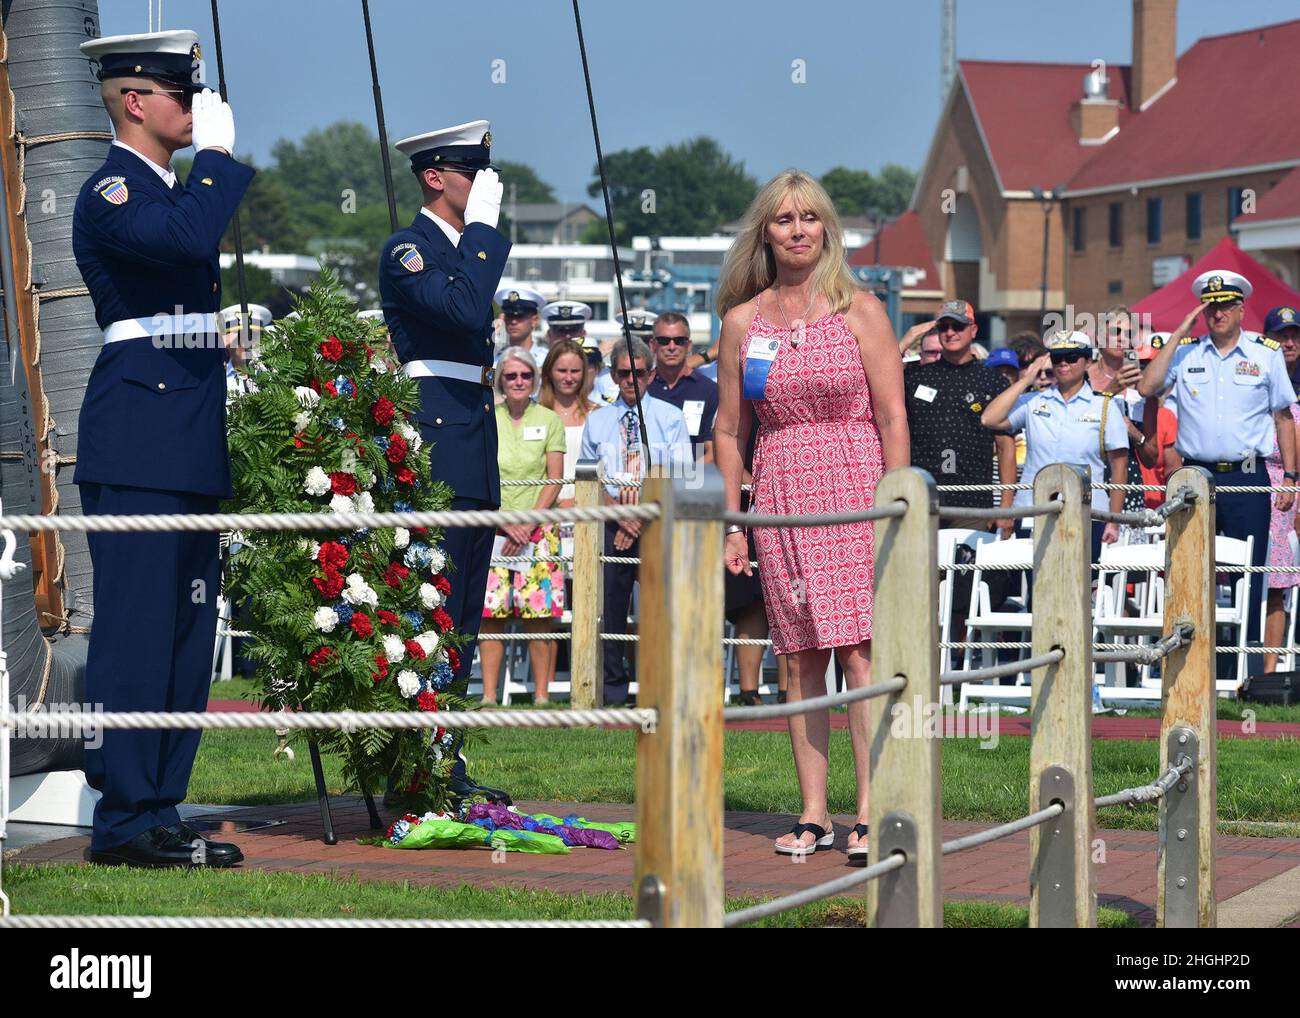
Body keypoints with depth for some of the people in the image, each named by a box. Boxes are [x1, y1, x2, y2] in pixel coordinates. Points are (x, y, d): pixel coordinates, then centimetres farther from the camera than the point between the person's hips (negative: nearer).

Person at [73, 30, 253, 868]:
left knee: (189, 630, 10)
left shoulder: (176, 191, 20)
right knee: (137, 628, -8)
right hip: (137, 440, -10)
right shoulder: (110, 192, -9)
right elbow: (188, 239, -27)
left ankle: (159, 809, 15)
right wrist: (216, 153, -17)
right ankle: (126, 823, -5)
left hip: (193, 441, 10)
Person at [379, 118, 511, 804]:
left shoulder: (468, 249, 20)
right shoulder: (406, 250, -7)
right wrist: (482, 226, -17)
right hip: (433, 444, -10)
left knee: (461, 619, 11)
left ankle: (447, 766, 16)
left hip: (473, 450, 10)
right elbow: (463, 309, -25)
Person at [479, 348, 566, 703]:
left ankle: (542, 694, 1)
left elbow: (555, 479, 2)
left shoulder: (549, 420, 6)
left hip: (538, 530, 0)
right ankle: (489, 696, 1)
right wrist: (505, 523, -8)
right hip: (491, 528, 1)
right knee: (490, 613, -3)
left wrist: (528, 525, -8)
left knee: (538, 613, -5)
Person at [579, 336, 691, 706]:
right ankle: (613, 686, 2)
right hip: (611, 523, 2)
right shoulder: (596, 421, 15)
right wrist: (619, 513, -5)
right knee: (609, 602, -3)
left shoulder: (670, 417, 9)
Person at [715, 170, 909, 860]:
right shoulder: (742, 322, 8)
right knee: (800, 657, 3)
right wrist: (733, 523, 8)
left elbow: (893, 419, 0)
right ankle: (813, 814, 7)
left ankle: (871, 812, -12)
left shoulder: (860, 311, 2)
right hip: (781, 493, 3)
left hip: (855, 491, -3)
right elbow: (728, 429, 13)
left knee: (858, 649, -11)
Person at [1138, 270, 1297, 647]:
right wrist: (1179, 334, -4)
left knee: (1248, 575, -2)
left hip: (1247, 478, -1)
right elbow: (1147, 387, -6)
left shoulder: (1266, 354, 6)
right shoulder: (1185, 352, 8)